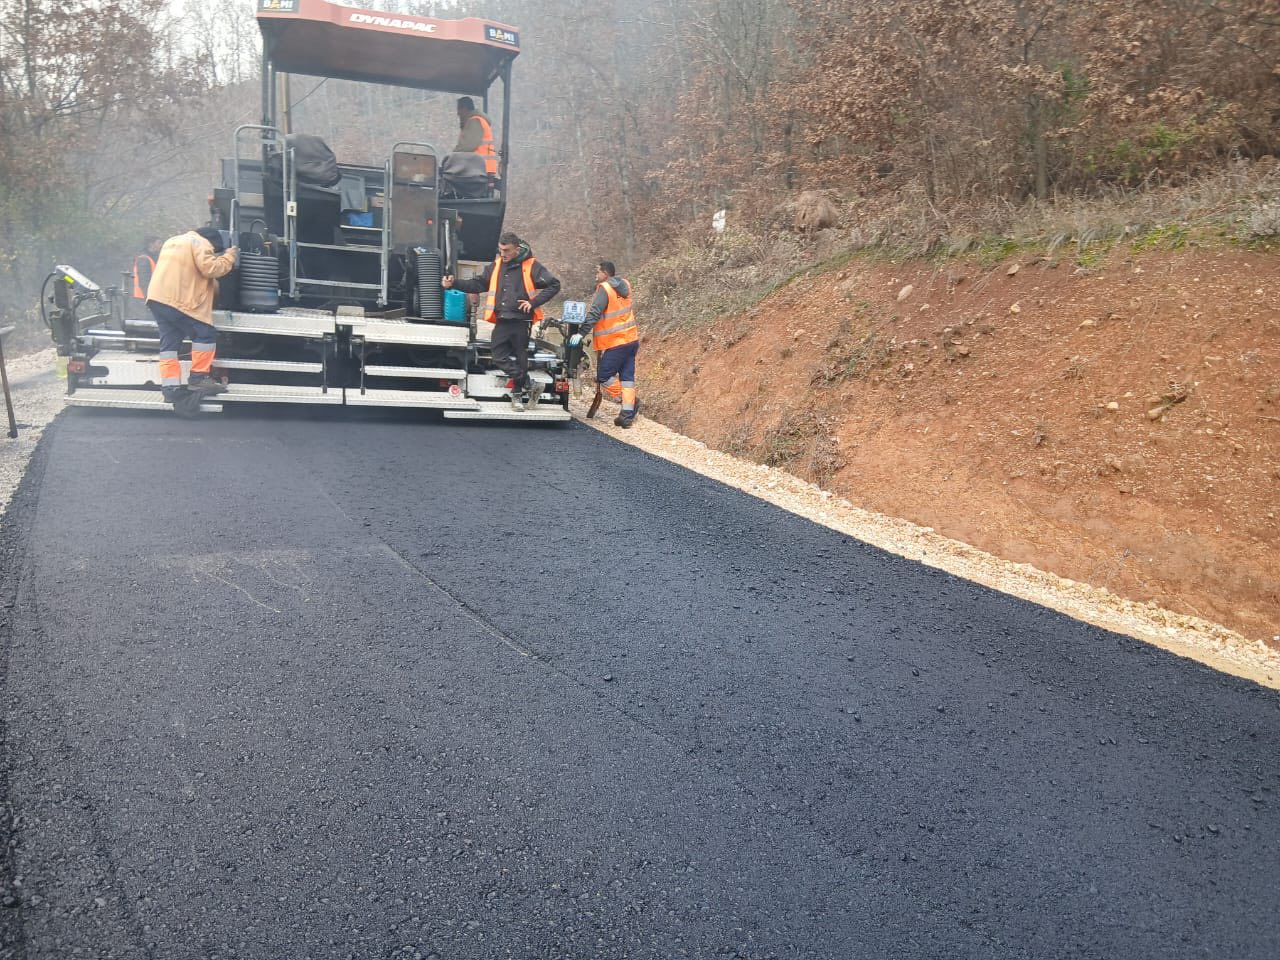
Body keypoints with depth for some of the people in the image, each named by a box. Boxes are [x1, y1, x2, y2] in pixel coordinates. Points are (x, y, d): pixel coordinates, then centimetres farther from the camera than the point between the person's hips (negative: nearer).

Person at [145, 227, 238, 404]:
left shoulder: (173, 241, 30)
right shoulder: (200, 243, 0)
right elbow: (211, 268, -12)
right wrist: (229, 257, 2)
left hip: (157, 298, 9)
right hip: (177, 301, -9)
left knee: (169, 342, 8)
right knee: (205, 334, -1)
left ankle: (170, 387, 2)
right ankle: (199, 377, -1)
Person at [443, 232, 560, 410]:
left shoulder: (531, 266, -3)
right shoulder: (496, 266, 12)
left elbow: (554, 285, -4)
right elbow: (478, 284, 14)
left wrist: (534, 302, -12)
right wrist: (454, 284, 2)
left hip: (520, 321, -5)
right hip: (501, 321, 5)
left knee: (519, 359, 3)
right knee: (501, 358, -1)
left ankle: (518, 393, 18)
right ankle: (529, 386, 11)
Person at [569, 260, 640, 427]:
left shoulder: (604, 288, -13)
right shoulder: (625, 285, 10)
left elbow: (594, 313, -21)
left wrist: (581, 333, -22)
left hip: (615, 343, -8)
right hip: (631, 339, 8)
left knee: (604, 378, 0)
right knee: (627, 377, 7)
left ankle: (632, 402, -4)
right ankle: (627, 415, 6)